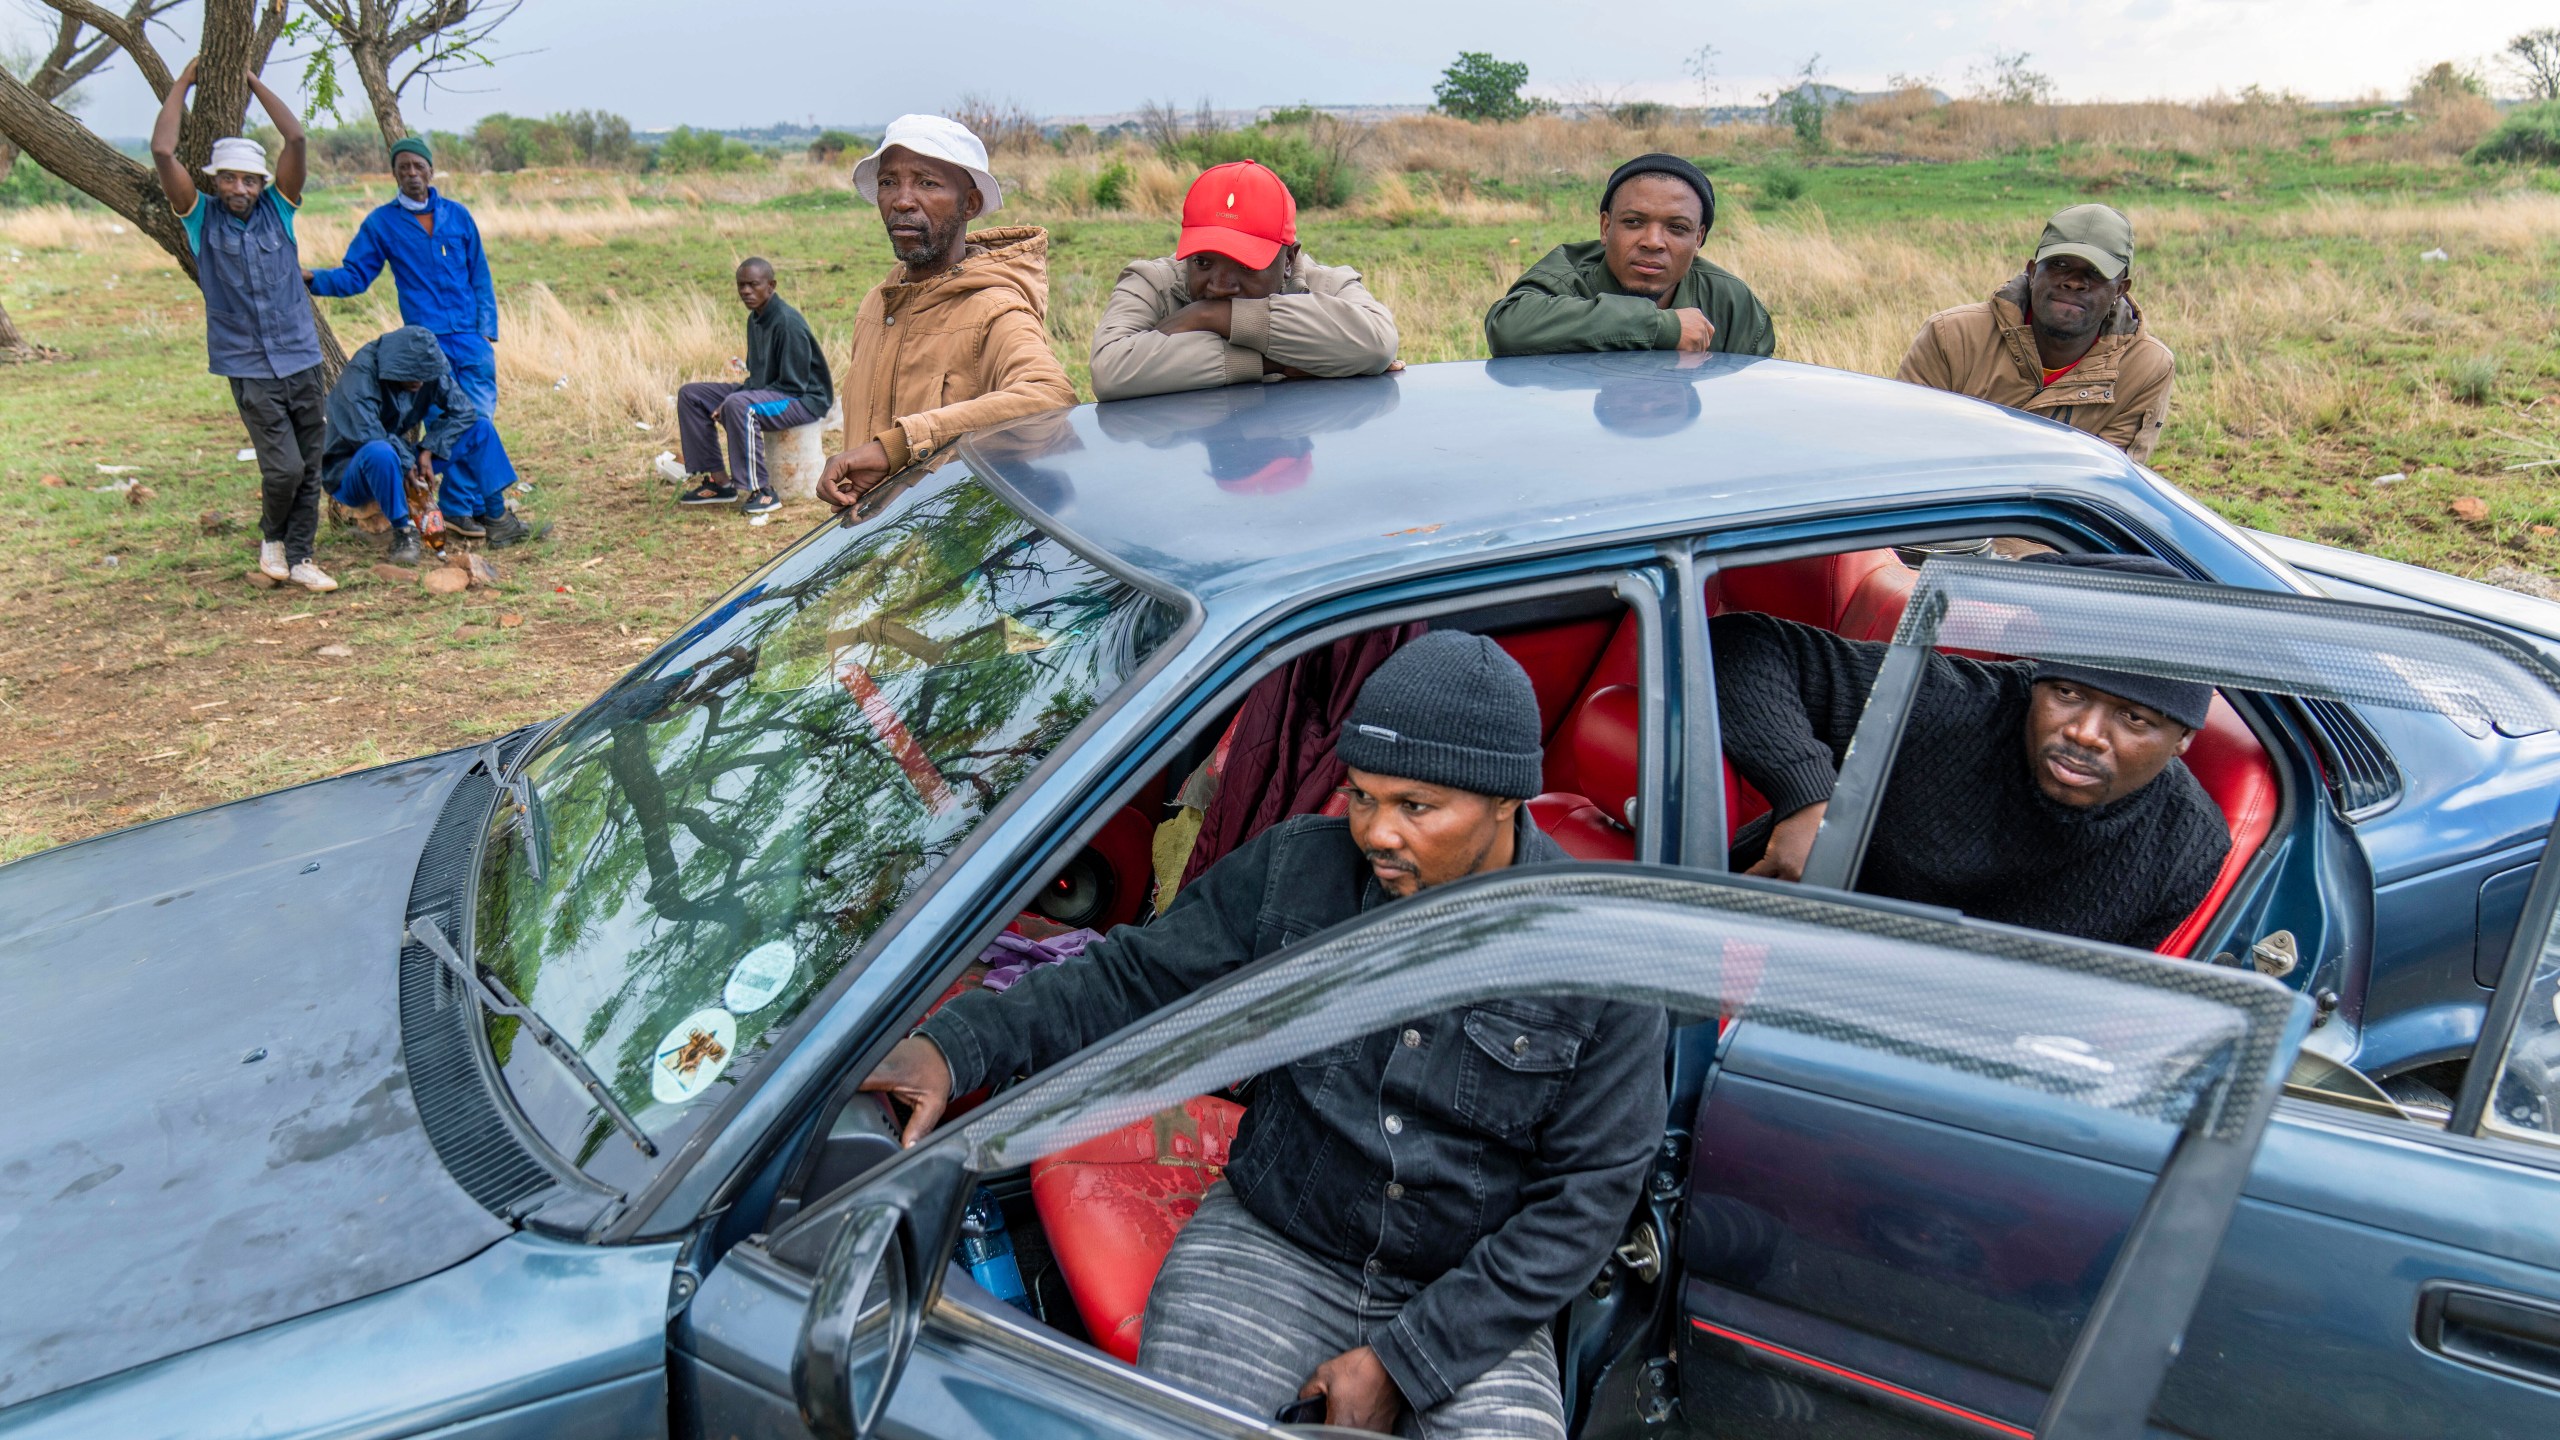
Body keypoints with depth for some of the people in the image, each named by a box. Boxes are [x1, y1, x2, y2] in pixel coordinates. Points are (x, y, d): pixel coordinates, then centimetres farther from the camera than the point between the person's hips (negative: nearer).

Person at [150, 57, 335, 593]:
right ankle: (272, 537, 16)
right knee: (283, 467, -11)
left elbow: (296, 140, -3)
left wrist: (254, 83, 5)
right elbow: (162, 152, -8)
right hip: (249, 367, -3)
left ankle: (299, 556, 17)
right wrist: (183, 83, 1)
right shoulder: (201, 217, 2)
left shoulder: (278, 208, 6)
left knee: (310, 467, 5)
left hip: (301, 357, 3)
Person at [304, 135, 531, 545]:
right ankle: (494, 511, -7)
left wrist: (487, 327, 5)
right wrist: (315, 279, -13)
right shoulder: (381, 223, 5)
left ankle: (455, 508, 11)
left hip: (471, 338, 3)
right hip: (427, 340, -3)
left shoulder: (457, 216, 10)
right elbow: (354, 276, 5)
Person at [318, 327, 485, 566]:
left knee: (479, 427, -6)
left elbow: (462, 409, -5)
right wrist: (406, 463, -27)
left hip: (402, 460, 6)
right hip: (351, 471, -6)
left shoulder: (427, 369, -7)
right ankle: (402, 529, -26)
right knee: (380, 452, -44)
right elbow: (367, 433, -33)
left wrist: (428, 450, -15)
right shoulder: (362, 372, -25)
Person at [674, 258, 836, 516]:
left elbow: (793, 385, -22)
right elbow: (758, 375, 16)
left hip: (805, 399, -10)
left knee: (739, 406, -38)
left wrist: (732, 402, -21)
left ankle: (763, 491, -28)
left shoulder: (788, 323, -20)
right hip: (765, 392, 10)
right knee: (689, 394, 3)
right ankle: (719, 481, 0)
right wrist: (728, 401, -4)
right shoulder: (755, 319, 8)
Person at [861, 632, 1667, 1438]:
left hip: (1468, 1290, 0)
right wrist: (957, 1045, -21)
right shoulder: (1294, 871, -8)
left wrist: (1404, 1360, -14)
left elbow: (1588, 1194, -10)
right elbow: (1136, 979, -2)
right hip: (1272, 1242, 1)